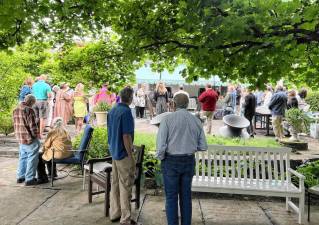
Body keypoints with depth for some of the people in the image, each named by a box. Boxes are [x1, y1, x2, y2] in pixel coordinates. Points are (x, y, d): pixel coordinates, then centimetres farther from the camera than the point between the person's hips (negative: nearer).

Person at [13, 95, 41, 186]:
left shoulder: (16, 110, 9)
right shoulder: (29, 110, -18)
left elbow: (16, 124, 14)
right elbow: (33, 125, -18)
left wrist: (19, 135, 17)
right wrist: (36, 135, -4)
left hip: (20, 138, 9)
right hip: (30, 139, -8)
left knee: (23, 157, 20)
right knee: (32, 158, 1)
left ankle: (20, 177, 28)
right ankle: (29, 179, 5)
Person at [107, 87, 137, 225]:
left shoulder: (112, 111, 7)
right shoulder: (126, 112, -19)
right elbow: (126, 136, -21)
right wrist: (131, 156, -15)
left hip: (114, 152, 8)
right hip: (123, 154, -8)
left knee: (115, 183, 16)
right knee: (125, 186, 0)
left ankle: (115, 213, 27)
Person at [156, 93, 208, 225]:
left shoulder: (167, 119, -12)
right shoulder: (196, 121, 1)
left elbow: (161, 145, -17)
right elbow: (203, 146, 3)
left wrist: (160, 158, 2)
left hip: (171, 161, -4)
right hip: (189, 161, 4)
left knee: (171, 197, 7)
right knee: (186, 196, 15)